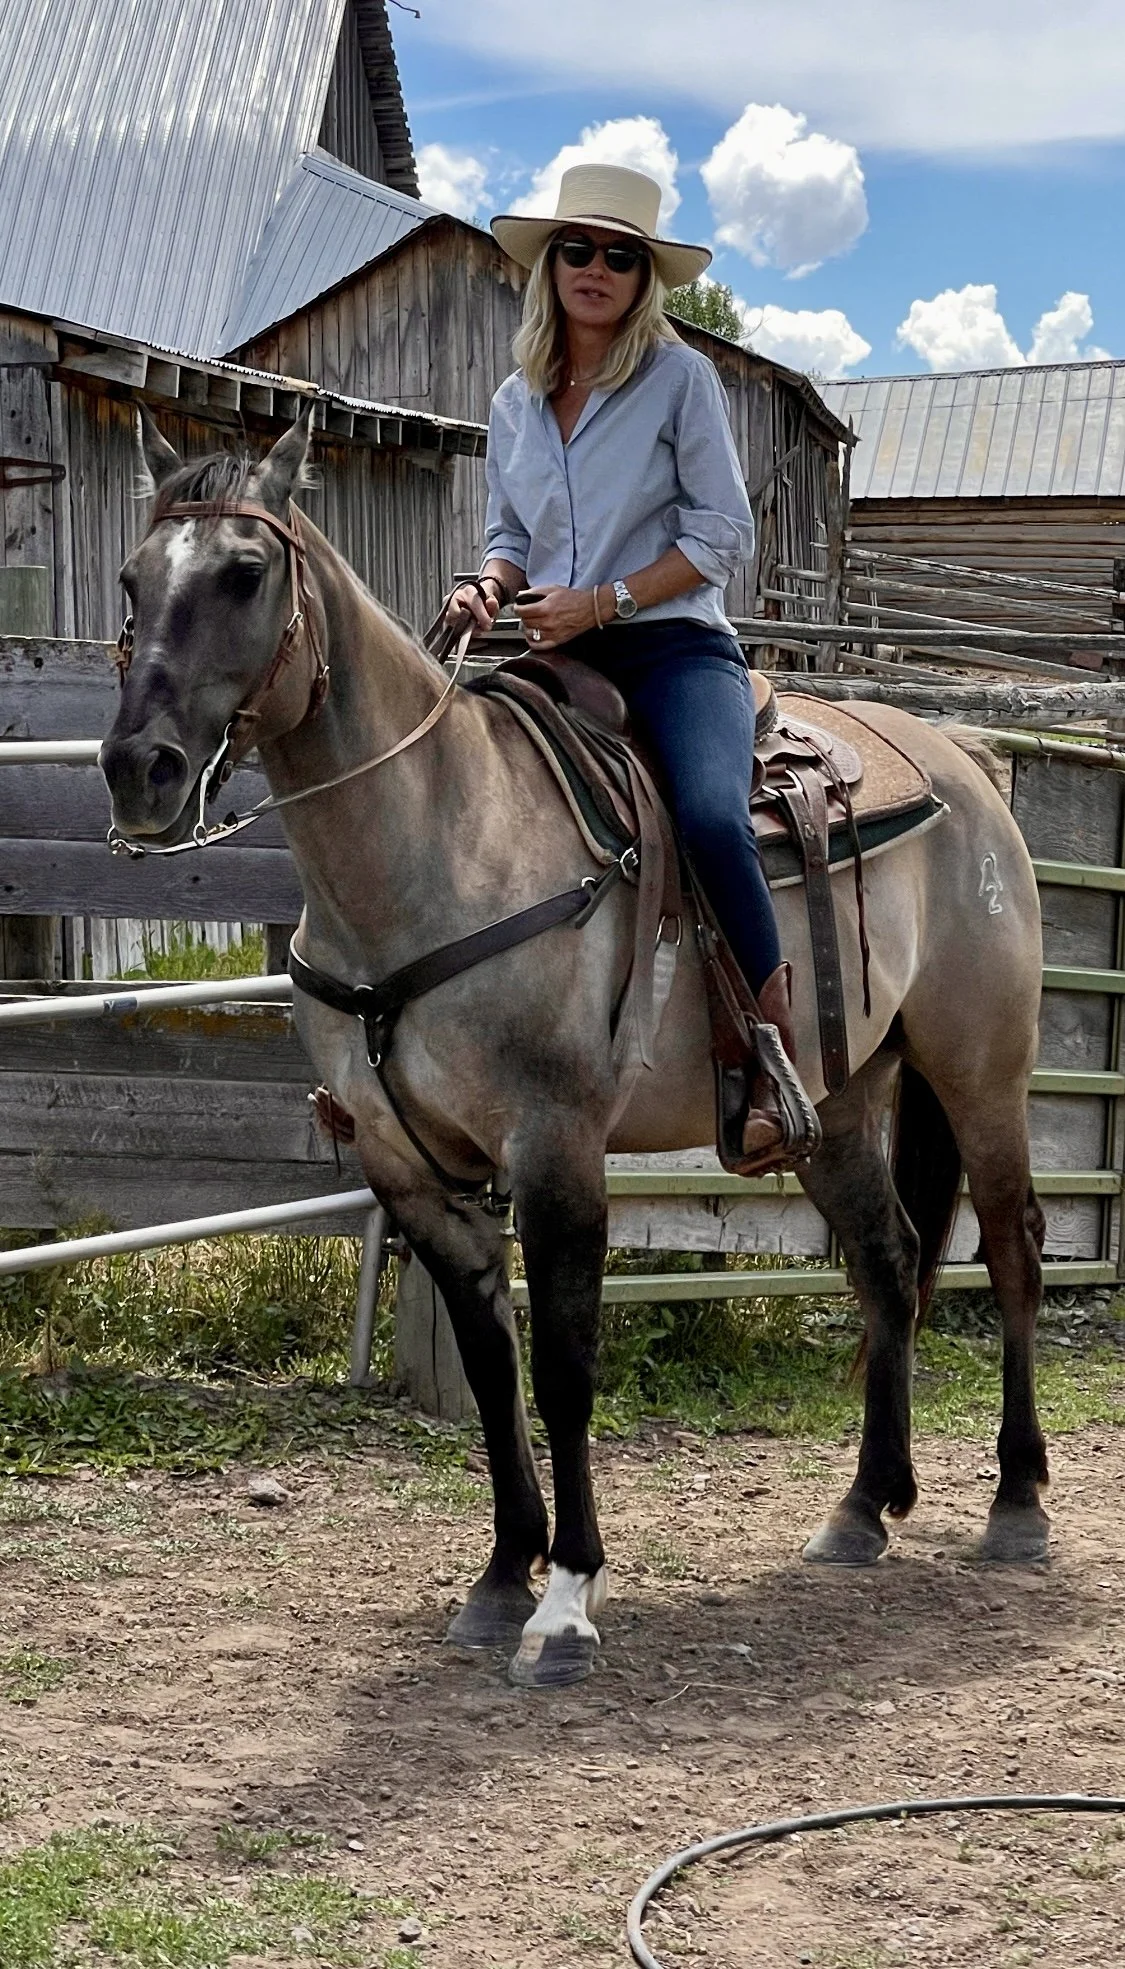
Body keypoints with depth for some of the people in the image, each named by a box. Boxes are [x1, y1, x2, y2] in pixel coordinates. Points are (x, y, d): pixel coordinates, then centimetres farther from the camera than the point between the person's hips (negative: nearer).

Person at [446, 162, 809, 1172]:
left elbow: (724, 536, -5)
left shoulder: (681, 377, -1)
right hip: (562, 660, 6)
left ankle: (782, 1061, -23)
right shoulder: (516, 403, 14)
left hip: (673, 645, -6)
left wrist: (603, 599, -14)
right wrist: (490, 587, -2)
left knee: (711, 816, -33)